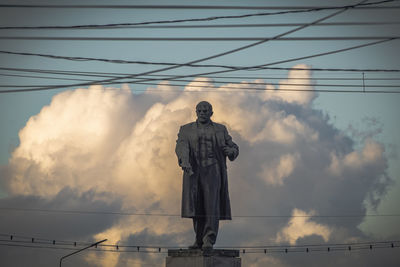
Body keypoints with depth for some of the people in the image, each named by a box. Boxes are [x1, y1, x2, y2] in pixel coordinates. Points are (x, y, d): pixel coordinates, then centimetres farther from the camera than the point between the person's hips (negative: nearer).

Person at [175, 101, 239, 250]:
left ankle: (209, 241, -19)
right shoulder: (186, 129, 11)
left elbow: (234, 148, 14)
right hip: (193, 171, 1)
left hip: (212, 171, -1)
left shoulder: (220, 130, 13)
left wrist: (231, 151, -11)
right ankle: (199, 239, 14)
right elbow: (181, 147, -6)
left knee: (211, 204, -13)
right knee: (196, 206, 2)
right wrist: (184, 161, -26)